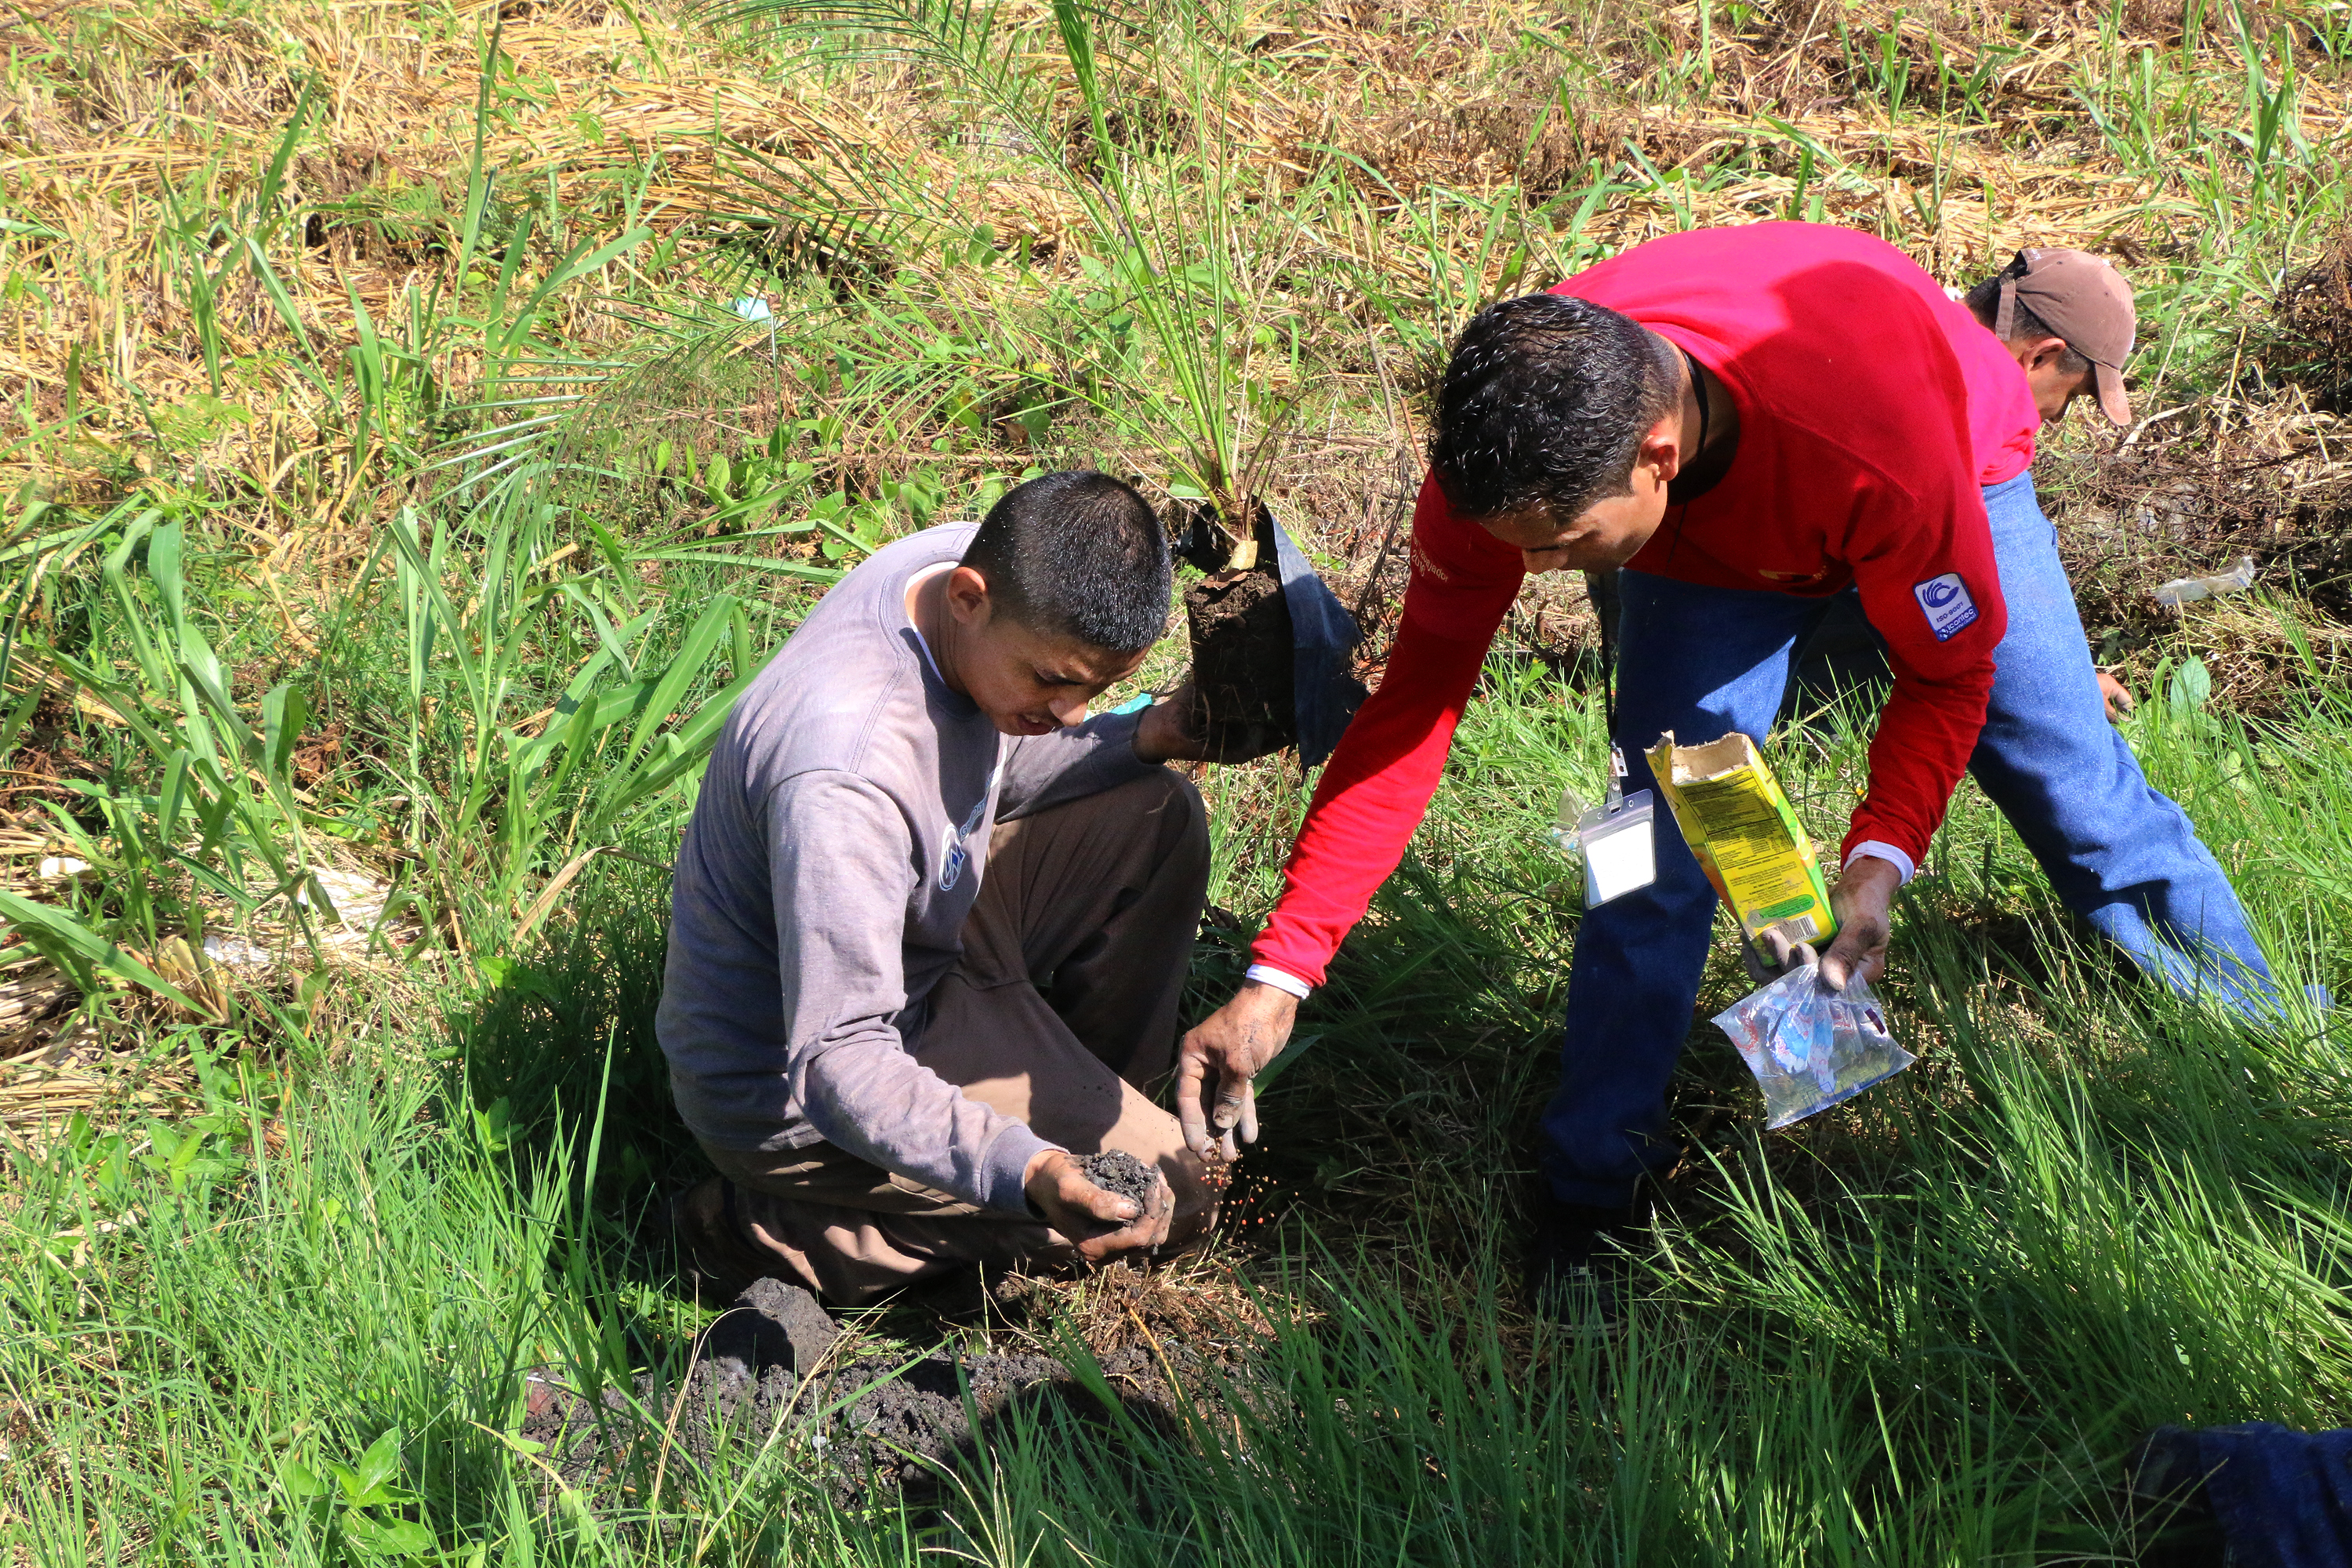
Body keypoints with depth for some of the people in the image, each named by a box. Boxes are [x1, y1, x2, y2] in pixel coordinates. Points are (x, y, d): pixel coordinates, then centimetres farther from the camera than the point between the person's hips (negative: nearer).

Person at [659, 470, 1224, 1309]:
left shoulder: (969, 560, -13)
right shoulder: (845, 772, -40)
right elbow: (836, 1064, -38)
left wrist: (1140, 739, -8)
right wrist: (1025, 1170, -52)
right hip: (788, 1091, -9)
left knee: (1155, 816, 6)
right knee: (1165, 1198, -7)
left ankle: (1084, 1094, 22)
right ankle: (769, 1235, -2)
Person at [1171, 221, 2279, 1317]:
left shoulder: (1879, 440, -48)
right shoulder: (1504, 457, -38)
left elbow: (1949, 670, -28)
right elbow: (1412, 710, -30)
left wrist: (1879, 859, -43)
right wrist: (1276, 976, -35)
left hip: (1960, 470, -1)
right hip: (1711, 543, 2)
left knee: (2082, 799, 7)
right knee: (1659, 845, -12)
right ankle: (1587, 1195, 4)